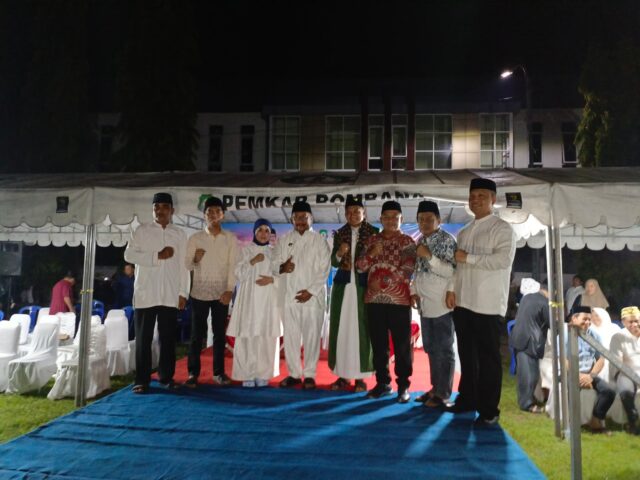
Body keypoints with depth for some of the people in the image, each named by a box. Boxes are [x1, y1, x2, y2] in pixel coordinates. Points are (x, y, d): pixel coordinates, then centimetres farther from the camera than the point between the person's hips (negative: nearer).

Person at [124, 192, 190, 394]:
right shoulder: (141, 231, 6)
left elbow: (183, 265, 7)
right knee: (143, 338, 2)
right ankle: (142, 380, 9)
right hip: (145, 293, -1)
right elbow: (129, 255, -4)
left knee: (168, 338, 6)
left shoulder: (180, 234, 10)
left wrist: (183, 292, 2)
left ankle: (166, 376, 18)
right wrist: (157, 256, -12)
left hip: (170, 295, 1)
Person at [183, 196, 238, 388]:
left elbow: (232, 266, -2)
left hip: (221, 293, 1)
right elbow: (187, 265, 2)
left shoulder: (231, 238, 3)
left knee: (220, 334, 7)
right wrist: (195, 259, -20)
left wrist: (229, 290, -11)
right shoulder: (195, 238, 2)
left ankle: (219, 372, 17)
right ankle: (193, 373, 11)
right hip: (199, 292, 0)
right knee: (197, 334, 3)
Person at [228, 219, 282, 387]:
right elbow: (239, 274, 0)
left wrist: (271, 280, -11)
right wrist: (252, 262, -12)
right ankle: (247, 375, 1)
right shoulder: (246, 250, 8)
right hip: (249, 298, -1)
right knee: (247, 337, -7)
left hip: (269, 299, 1)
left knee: (267, 338, -3)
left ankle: (263, 375, 6)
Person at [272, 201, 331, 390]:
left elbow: (324, 270, -3)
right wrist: (281, 267, -14)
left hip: (313, 296, -2)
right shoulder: (284, 240, 12)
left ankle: (309, 374, 11)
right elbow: (274, 264, 10)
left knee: (311, 336, -1)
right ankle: (294, 373, 17)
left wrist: (311, 291, -12)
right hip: (289, 295, 3)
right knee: (290, 336, 5)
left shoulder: (320, 241, 3)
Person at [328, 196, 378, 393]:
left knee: (361, 329, -1)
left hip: (364, 286, -3)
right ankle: (343, 375, 14)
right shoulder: (340, 233, 10)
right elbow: (334, 263, 7)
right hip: (342, 285, 3)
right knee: (341, 329, 4)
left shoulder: (373, 232, 1)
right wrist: (339, 254, -12)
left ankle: (360, 376, 9)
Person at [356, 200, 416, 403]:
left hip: (399, 300, -4)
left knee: (401, 345, 2)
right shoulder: (372, 240, 12)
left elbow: (407, 270, -11)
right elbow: (360, 266, 8)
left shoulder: (407, 241, 0)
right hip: (374, 300, 4)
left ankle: (403, 385, 13)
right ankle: (382, 382, 21)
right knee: (378, 344, 9)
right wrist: (371, 254, -10)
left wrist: (383, 282, -14)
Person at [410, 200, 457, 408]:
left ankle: (443, 393, 14)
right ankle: (435, 387, 29)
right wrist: (414, 291, 8)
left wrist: (429, 256, -23)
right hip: (425, 304, 8)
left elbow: (452, 272, -18)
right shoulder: (421, 240, 12)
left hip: (442, 304, -8)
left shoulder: (447, 240, -11)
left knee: (443, 349, 3)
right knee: (431, 348, 16)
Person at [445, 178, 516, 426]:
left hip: (488, 305, -7)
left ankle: (489, 410, 13)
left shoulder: (503, 229, -6)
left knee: (488, 358, 2)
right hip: (463, 302, 7)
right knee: (467, 355, 17)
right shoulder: (464, 231, 16)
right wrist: (452, 289, 9)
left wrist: (469, 257, -17)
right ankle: (467, 398, 30)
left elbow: (503, 260, -21)